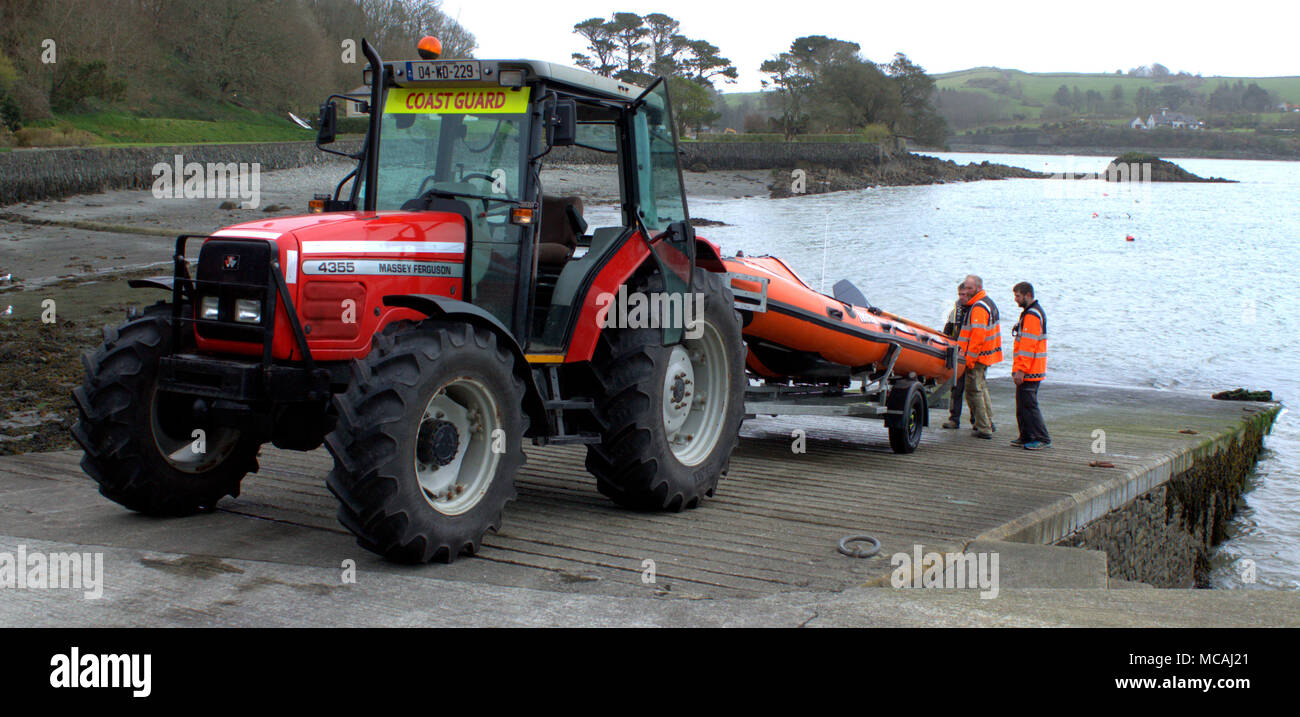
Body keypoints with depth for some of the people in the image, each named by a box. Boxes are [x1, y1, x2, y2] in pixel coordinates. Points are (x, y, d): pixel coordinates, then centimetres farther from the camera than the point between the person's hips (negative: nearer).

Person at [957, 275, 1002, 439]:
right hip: (988, 354, 11)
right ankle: (988, 422, 31)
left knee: (974, 390, -6)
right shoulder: (989, 302, 16)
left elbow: (978, 335, -25)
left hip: (978, 356, -11)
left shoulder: (978, 308, -18)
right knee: (981, 387, 22)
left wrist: (970, 358, -22)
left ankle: (984, 429, -6)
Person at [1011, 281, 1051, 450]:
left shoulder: (1032, 315, -16)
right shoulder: (1032, 312, 19)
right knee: (1023, 403, 14)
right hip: (1031, 371, 10)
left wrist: (1021, 370, -23)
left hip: (1029, 371, -10)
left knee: (1028, 404, -8)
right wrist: (1019, 369, 25)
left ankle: (1042, 439, -6)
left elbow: (1028, 345, -22)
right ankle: (1027, 436, 19)